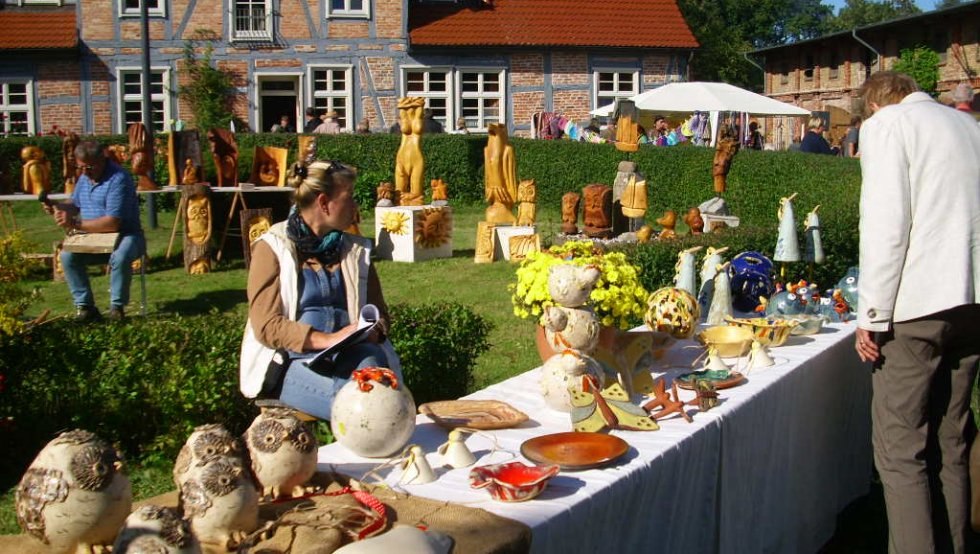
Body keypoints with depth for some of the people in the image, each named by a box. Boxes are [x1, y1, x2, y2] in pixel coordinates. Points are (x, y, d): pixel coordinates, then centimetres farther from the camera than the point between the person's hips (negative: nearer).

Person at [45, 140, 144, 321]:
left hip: (124, 236, -7)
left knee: (120, 257, -37)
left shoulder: (118, 179, -20)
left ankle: (117, 307, -18)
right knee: (67, 256, -18)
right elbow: (75, 204, 24)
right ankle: (84, 306, -10)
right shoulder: (84, 178, 8)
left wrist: (76, 224, -26)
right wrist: (56, 208, 1)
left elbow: (112, 223, -26)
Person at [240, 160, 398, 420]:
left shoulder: (356, 250, 15)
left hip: (349, 355, 5)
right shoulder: (272, 248, 0)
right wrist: (328, 339, -22)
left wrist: (372, 331, -9)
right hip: (292, 361, -4)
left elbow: (379, 313, 17)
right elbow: (266, 326, -8)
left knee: (372, 361, -32)